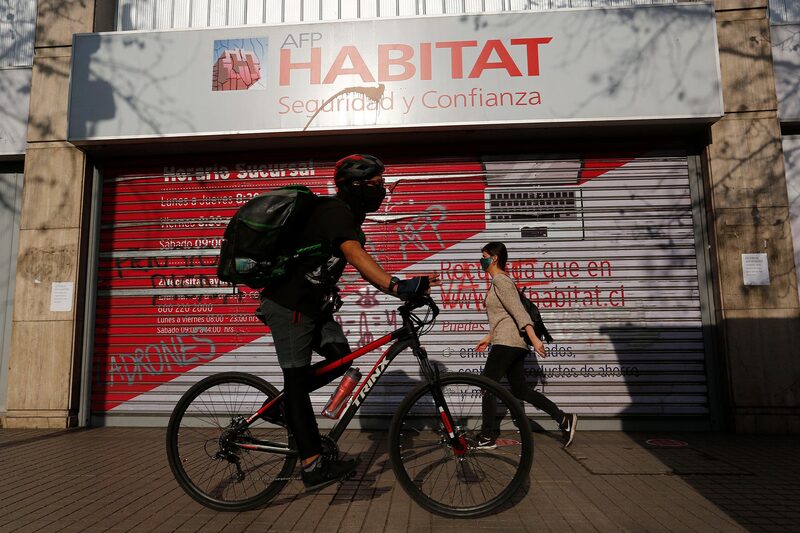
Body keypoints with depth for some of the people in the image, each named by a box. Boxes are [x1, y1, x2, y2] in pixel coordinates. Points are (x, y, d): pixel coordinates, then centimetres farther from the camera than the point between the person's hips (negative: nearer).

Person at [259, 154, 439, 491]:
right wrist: (396, 286, -49)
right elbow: (355, 255, -38)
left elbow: (365, 268, 10)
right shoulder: (335, 211, -20)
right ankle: (313, 466, 2)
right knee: (297, 376, -3)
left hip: (314, 305, 9)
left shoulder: (348, 217, 12)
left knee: (340, 356, 0)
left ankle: (280, 406, 17)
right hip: (288, 306, -9)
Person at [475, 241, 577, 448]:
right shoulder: (498, 281, 21)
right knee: (520, 390, 10)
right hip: (515, 344, 10)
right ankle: (563, 418, 8)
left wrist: (534, 338, -28)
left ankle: (486, 436, 4)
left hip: (506, 343, -10)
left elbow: (518, 310, -21)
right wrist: (489, 337, 28)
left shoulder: (500, 280, -10)